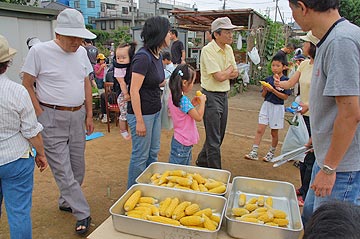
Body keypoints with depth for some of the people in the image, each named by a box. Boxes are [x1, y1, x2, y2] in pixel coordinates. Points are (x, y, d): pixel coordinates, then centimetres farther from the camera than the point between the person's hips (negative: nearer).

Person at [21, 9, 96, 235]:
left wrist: (89, 115, 10)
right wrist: (41, 116, -10)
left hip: (78, 116, 5)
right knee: (62, 170, -3)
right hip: (52, 118, -5)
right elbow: (27, 85, -4)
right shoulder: (39, 51, -9)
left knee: (77, 166, 13)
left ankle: (66, 202, 35)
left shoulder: (82, 52, 6)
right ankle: (83, 214, 9)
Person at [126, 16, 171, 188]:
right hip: (142, 113, -9)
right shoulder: (143, 57, -20)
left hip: (155, 111, 9)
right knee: (141, 156, 5)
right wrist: (139, 121, -20)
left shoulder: (157, 55, 7)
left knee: (153, 153, 19)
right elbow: (134, 91, -21)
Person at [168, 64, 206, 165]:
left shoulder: (172, 96, 5)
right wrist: (202, 101, -7)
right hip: (182, 144, -10)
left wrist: (192, 104, 7)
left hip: (179, 140, 10)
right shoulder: (183, 100, -23)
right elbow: (198, 117, -20)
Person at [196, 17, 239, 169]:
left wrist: (224, 73, -10)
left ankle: (202, 162, 36)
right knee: (213, 139, -1)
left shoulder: (228, 49, 9)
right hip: (211, 96, -8)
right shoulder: (208, 50, -16)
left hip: (224, 95, 8)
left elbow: (235, 73, 11)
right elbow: (220, 77, -21)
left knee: (219, 135, 18)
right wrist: (230, 69, -1)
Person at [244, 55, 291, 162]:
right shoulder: (268, 79, 5)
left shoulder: (285, 80, -7)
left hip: (277, 107, -3)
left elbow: (285, 97, -13)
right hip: (266, 105, 3)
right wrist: (265, 90, -12)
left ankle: (271, 153, 26)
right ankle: (254, 153, 1)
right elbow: (263, 95, 9)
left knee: (274, 133, 9)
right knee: (260, 130, -2)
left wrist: (273, 90, -21)